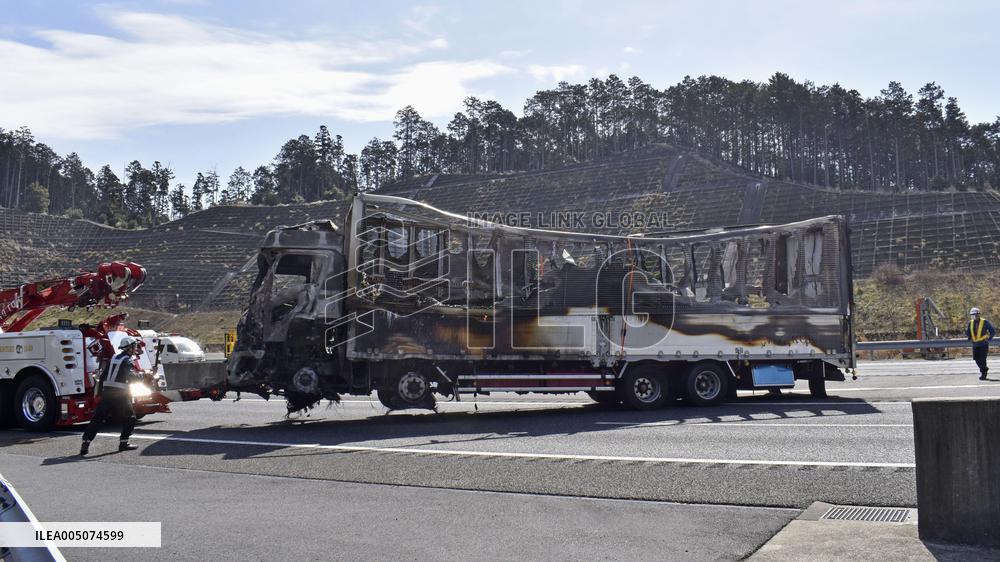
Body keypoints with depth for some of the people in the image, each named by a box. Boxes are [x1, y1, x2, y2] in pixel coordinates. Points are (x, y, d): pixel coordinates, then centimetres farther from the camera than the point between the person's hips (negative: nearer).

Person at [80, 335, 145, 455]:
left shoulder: (114, 358, 18)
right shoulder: (127, 360, -6)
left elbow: (103, 376, 19)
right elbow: (130, 377, -16)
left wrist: (100, 392, 23)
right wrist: (140, 376, 3)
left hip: (106, 392, 7)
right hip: (119, 394, -7)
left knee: (98, 419, 5)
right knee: (129, 418, 8)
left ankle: (85, 443, -2)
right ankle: (123, 443, 8)